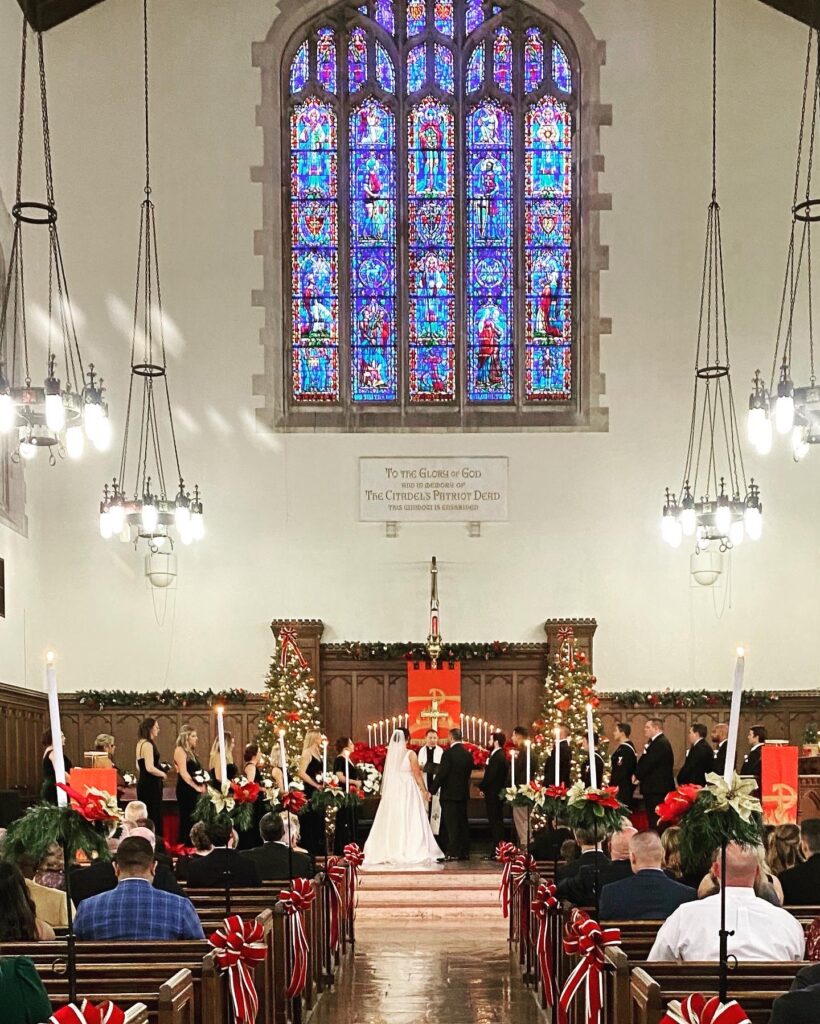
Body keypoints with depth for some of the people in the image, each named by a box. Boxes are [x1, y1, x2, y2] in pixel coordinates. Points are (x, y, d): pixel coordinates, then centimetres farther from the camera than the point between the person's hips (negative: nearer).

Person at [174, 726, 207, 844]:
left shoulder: (191, 751, 18)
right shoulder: (180, 750, -9)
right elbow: (183, 773, -17)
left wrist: (202, 785, 7)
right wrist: (197, 787, -17)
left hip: (193, 790, 9)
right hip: (185, 790, -9)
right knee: (187, 820, -7)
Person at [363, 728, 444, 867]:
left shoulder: (390, 753, 1)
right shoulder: (410, 754, -9)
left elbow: (388, 774, 7)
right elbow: (417, 775, -6)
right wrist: (424, 791, 2)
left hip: (392, 790, 4)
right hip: (407, 789, -4)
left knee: (392, 820, 7)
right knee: (409, 821, 0)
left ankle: (390, 851, 8)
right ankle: (411, 852, -2)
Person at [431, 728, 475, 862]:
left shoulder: (448, 753, -14)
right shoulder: (468, 754, 7)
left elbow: (441, 774, -16)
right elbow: (468, 772, 12)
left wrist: (433, 790, -9)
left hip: (449, 793, -7)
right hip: (463, 793, 7)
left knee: (452, 824, -4)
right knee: (463, 822, 11)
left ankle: (453, 853, -5)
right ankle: (465, 852, 13)